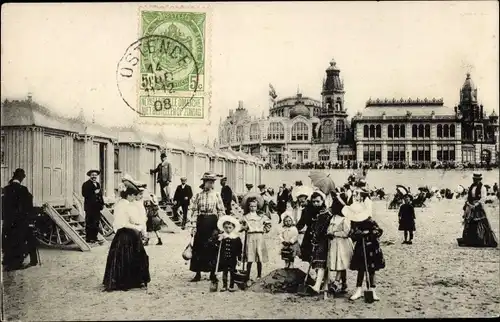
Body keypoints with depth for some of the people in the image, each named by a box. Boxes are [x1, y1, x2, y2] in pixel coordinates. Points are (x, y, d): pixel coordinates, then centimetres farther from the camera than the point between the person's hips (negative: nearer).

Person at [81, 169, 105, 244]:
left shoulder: (98, 184, 18)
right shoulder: (86, 184, -4)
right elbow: (84, 194, -15)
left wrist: (102, 203, 11)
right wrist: (94, 192, -19)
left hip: (97, 206, 7)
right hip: (90, 206, -7)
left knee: (96, 223, 8)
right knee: (89, 223, -4)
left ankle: (94, 237, 14)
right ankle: (88, 238, -1)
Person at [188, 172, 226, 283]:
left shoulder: (216, 195, 1)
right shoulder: (198, 195, 3)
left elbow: (221, 211, 0)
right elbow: (193, 210, 2)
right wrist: (193, 225, -5)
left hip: (212, 222, -1)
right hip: (201, 223, 1)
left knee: (213, 248, 4)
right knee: (198, 248, 3)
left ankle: (212, 273, 17)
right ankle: (198, 274, 13)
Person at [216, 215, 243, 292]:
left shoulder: (237, 238, -4)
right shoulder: (222, 237, 1)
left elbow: (239, 249, 0)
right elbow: (218, 247, 2)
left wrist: (239, 258, -2)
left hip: (232, 258, -2)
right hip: (224, 258, 2)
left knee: (232, 272, 6)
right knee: (224, 272, 9)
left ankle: (231, 286, 16)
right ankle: (224, 286, 18)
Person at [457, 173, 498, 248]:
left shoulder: (482, 188, -8)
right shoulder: (472, 186, 12)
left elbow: (483, 198, -15)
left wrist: (475, 205, -20)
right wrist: (467, 203, 5)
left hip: (478, 208, -7)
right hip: (470, 206, 7)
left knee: (481, 224, -8)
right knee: (469, 224, 7)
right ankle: (468, 241, 15)